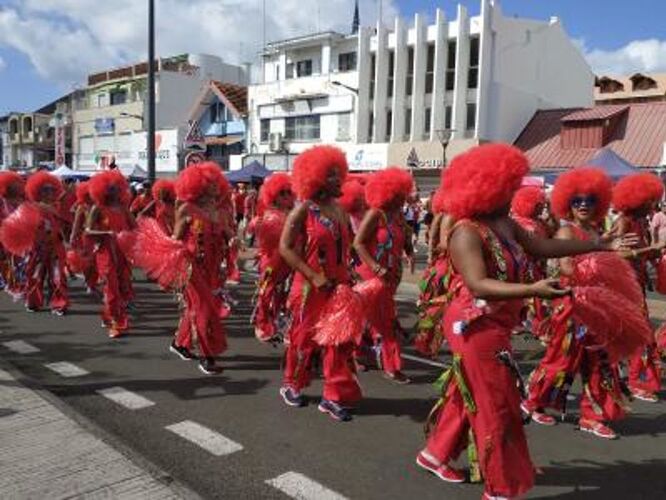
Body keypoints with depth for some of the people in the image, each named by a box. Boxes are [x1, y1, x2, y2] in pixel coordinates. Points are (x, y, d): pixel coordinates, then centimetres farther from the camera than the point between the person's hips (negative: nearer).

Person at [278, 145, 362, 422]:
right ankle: (291, 385, 30)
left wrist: (346, 275, 6)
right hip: (310, 287, -5)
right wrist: (314, 276, -20)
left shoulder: (340, 211, 7)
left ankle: (333, 396, 14)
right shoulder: (304, 210, -11)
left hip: (338, 287, 6)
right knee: (305, 337, 8)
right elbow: (285, 247, -15)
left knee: (340, 340, 4)